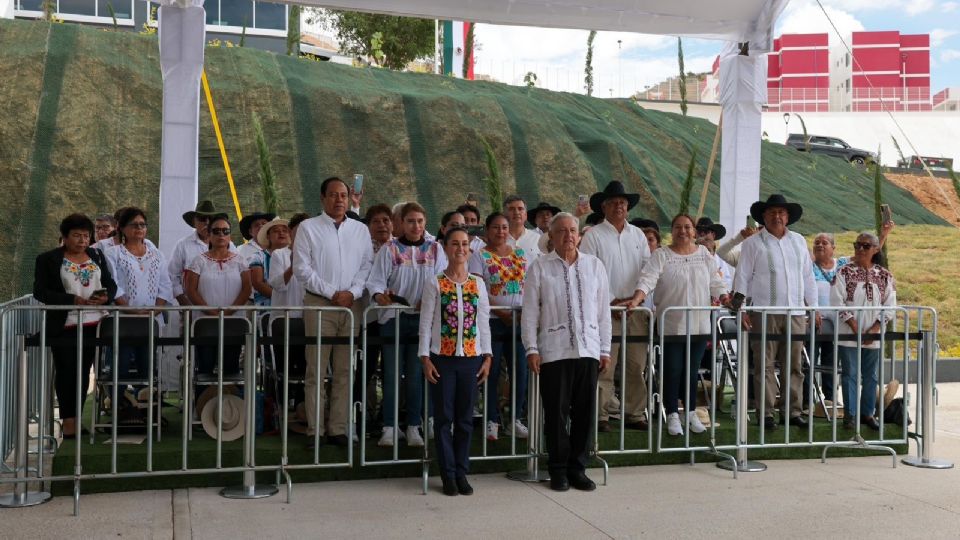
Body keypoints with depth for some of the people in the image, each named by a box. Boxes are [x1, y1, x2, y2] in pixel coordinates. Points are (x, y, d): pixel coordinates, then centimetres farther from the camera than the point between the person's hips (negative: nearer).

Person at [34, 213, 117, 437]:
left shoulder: (97, 256, 12)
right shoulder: (47, 259, 0)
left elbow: (111, 285, 13)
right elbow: (40, 291, -7)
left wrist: (106, 297, -11)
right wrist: (72, 299, -18)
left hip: (92, 324, 4)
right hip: (63, 325, -4)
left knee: (84, 371, 7)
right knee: (66, 371, 1)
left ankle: (77, 417, 15)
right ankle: (68, 420, 8)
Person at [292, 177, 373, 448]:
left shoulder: (360, 230, 13)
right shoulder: (308, 228, 3)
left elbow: (367, 265, 10)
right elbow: (302, 268, -3)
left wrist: (352, 293, -6)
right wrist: (331, 293, -9)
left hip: (351, 305, 3)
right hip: (319, 304, -3)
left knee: (344, 370, 4)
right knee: (316, 370, -3)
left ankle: (338, 428, 9)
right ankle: (314, 429, 1)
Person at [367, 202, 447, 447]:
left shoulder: (435, 249, 10)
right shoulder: (389, 249, 4)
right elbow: (376, 280, -3)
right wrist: (379, 295, -24)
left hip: (423, 318, 1)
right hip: (393, 317, -1)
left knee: (417, 374, 4)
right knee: (392, 374, 0)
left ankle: (413, 427, 12)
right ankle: (389, 427, 6)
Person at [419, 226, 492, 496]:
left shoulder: (478, 284, 7)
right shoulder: (434, 283, 0)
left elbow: (484, 322, 8)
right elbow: (426, 322, -1)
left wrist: (487, 357, 3)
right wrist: (425, 358, -7)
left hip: (471, 357, 2)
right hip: (442, 357, -2)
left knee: (465, 418, 7)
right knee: (444, 417, 2)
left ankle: (461, 472, 16)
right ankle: (448, 474, 10)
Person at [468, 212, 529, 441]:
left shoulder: (521, 253, 13)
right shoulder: (480, 256, 0)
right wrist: (501, 312, -16)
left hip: (520, 320, 4)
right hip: (493, 320, -3)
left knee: (520, 371, 1)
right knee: (492, 372, 0)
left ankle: (516, 419, 13)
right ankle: (492, 421, 10)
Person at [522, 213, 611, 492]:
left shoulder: (594, 265, 11)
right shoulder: (540, 267, 4)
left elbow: (603, 310, 12)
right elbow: (530, 311, 2)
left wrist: (605, 350, 9)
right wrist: (531, 349, -4)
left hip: (588, 349, 3)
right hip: (554, 351, -2)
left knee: (584, 411, 5)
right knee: (557, 411, 1)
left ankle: (577, 467, 17)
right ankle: (558, 469, 12)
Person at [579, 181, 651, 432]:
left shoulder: (637, 235, 15)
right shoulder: (593, 236, 1)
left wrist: (637, 297, -6)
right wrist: (612, 300, -10)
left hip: (636, 309, 4)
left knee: (637, 365, 5)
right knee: (604, 366, -5)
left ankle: (635, 413, 13)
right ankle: (601, 415, 1)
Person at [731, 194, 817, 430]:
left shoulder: (798, 242, 17)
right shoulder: (753, 243, 3)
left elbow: (808, 276, 19)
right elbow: (742, 276, 0)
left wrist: (813, 307, 15)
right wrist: (740, 307, -9)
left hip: (795, 313, 4)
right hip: (764, 312, -4)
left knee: (794, 365, 5)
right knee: (765, 364, -3)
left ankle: (792, 411, 11)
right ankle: (766, 413, 1)